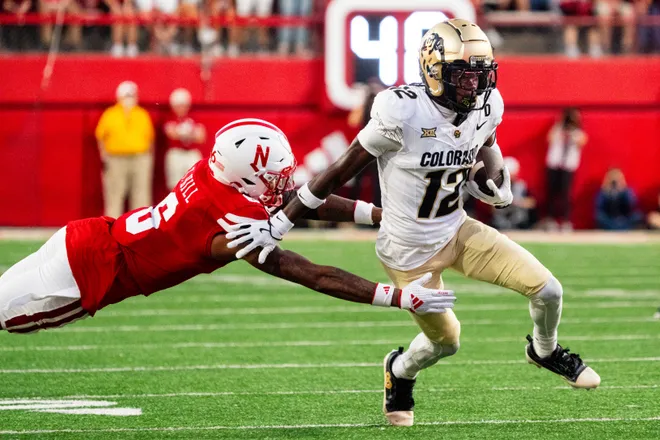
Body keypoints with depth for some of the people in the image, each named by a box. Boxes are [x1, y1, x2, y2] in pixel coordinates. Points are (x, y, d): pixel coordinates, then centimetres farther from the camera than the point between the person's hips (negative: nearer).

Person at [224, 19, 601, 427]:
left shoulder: (486, 108, -9)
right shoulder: (403, 113, -28)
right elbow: (341, 173, -21)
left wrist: (495, 186, 2)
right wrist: (276, 227, -18)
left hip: (457, 232, 5)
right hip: (410, 253, -5)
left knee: (547, 290, -5)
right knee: (446, 341, 11)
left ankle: (545, 351, 30)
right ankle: (400, 371, 47)